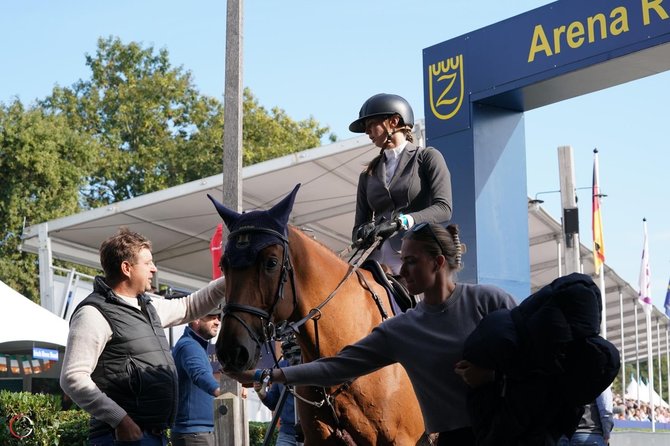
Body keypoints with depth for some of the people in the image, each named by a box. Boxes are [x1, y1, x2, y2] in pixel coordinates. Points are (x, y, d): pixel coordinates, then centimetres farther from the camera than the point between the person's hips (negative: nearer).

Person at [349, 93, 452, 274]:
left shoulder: (427, 157, 9)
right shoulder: (368, 174, 22)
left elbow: (443, 209, -6)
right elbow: (359, 225, 18)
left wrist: (400, 222, -20)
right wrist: (363, 234, -8)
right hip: (378, 260, 4)